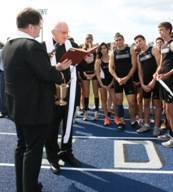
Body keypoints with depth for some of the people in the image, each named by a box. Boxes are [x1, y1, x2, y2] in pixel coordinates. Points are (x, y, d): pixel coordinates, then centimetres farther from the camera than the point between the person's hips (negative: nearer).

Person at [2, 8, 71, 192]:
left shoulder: (8, 45, 8)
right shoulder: (32, 45, -22)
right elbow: (47, 75, -25)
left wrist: (55, 67, 7)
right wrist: (60, 73, -3)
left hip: (17, 106, 10)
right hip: (34, 108, -9)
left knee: (22, 146, 19)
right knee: (33, 150, 3)